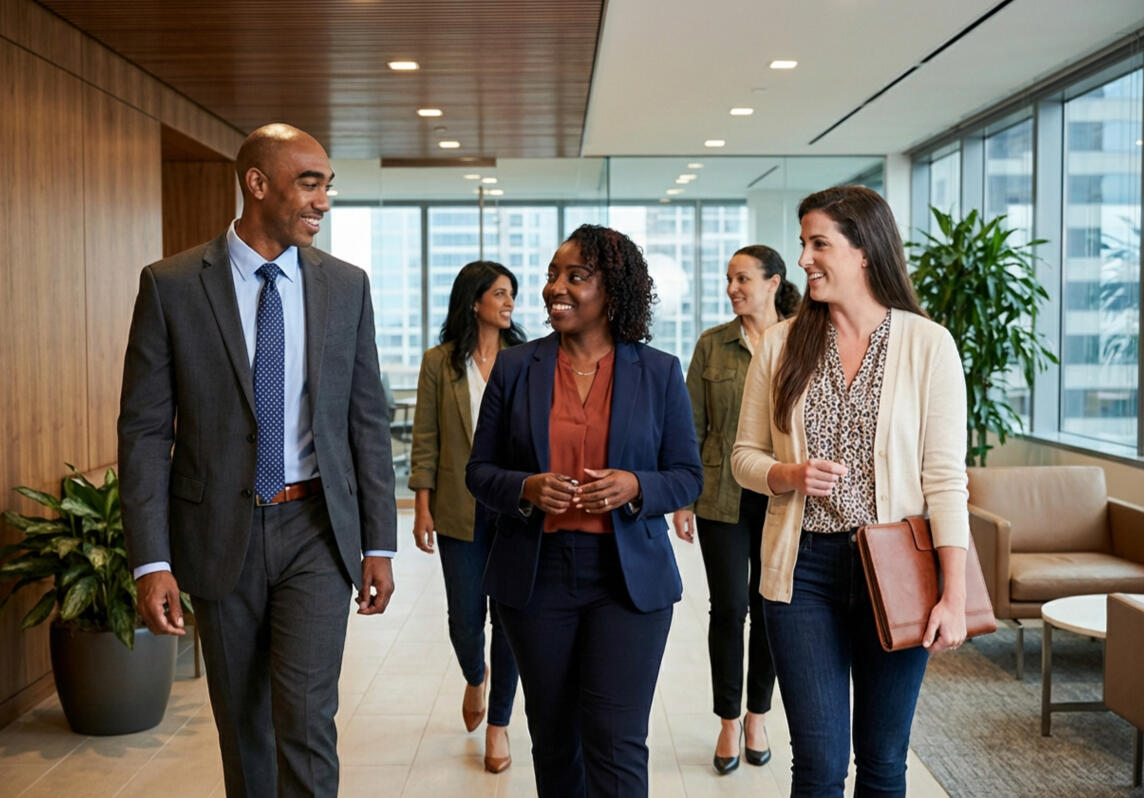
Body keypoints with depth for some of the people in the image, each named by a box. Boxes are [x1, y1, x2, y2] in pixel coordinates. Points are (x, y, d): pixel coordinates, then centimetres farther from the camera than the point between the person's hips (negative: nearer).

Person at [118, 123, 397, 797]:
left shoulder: (347, 286, 1)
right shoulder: (170, 286, -5)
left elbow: (368, 420, 4)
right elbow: (144, 430, -4)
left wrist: (380, 544, 1)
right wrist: (152, 561, -10)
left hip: (317, 528, 0)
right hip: (221, 534, 0)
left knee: (305, 718, -7)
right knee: (243, 725, 14)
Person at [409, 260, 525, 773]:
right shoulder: (439, 363, 1)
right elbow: (425, 440, 1)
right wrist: (422, 507, -3)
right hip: (461, 510, 0)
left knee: (510, 616, 4)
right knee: (465, 618, 6)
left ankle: (498, 724, 20)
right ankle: (475, 679, 41)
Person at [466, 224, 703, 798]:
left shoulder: (659, 373, 1)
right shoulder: (514, 368, 3)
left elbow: (687, 476, 4)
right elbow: (479, 471, 6)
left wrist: (635, 487, -17)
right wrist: (525, 489, -15)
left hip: (628, 577, -1)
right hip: (536, 574, 2)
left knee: (616, 744, -4)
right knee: (553, 740, 14)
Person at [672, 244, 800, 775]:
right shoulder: (712, 344, 2)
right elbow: (692, 427, 2)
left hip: (781, 498, 0)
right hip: (723, 497, 0)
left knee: (768, 607, 9)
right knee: (728, 608, 2)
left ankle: (757, 717, 26)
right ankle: (728, 722, 18)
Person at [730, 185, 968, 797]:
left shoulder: (928, 344, -4)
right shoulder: (782, 344, 3)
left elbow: (945, 476, -6)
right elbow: (744, 455, 8)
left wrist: (955, 594, -11)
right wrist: (787, 476, -14)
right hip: (804, 568, 1)